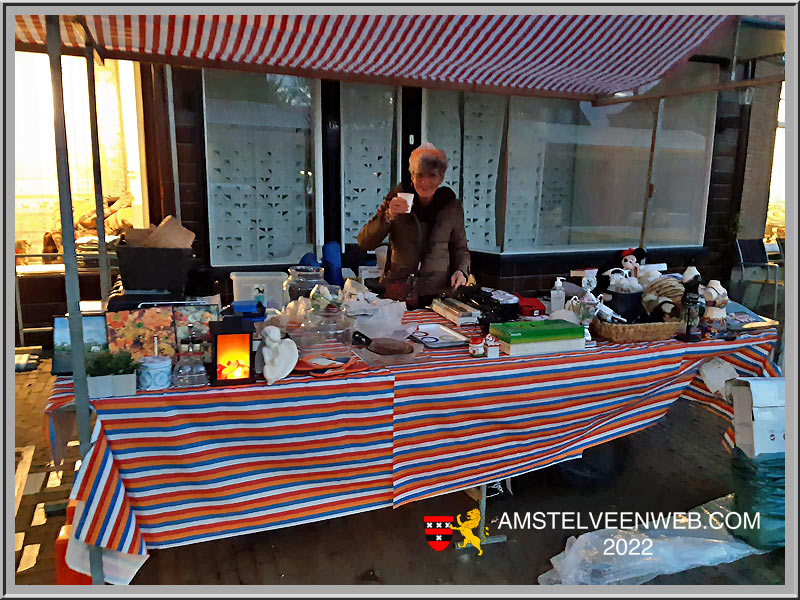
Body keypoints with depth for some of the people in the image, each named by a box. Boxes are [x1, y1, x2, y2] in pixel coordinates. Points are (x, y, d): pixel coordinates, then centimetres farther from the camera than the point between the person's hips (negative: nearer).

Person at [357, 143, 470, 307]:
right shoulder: (396, 198, 3)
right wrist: (388, 216, -15)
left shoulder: (452, 206, 7)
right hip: (397, 292, -1)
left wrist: (461, 271, -1)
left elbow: (460, 248, 19)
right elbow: (365, 243, -1)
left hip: (438, 293, 1)